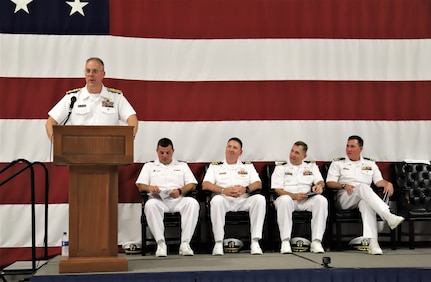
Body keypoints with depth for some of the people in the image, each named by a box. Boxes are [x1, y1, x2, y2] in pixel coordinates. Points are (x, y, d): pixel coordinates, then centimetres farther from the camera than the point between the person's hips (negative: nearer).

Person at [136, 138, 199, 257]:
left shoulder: (182, 166, 27)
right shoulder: (149, 166, 26)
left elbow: (192, 184, 12)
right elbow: (140, 185, 12)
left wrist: (180, 191, -9)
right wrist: (149, 188, -12)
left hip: (178, 199, 1)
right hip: (158, 199, 0)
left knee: (193, 203, -34)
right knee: (150, 205, -38)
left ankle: (185, 243, -36)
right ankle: (161, 244, -38)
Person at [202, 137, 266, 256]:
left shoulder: (248, 166, 25)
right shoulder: (215, 166, 20)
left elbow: (258, 184, 10)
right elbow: (205, 185, 5)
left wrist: (245, 189, -12)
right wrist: (224, 190, -13)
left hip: (243, 200, 1)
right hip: (224, 200, -1)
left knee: (260, 198, -30)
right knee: (217, 200, -37)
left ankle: (255, 241, -31)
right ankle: (218, 243, -33)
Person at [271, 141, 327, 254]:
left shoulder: (311, 166, 24)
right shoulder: (281, 168, 16)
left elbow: (321, 181, 10)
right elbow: (278, 190, 3)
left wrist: (319, 186, -16)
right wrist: (294, 196, -15)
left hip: (307, 200, 2)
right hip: (289, 199, -2)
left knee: (321, 200, -31)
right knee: (284, 200, -38)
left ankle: (316, 241, -32)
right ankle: (285, 241, -36)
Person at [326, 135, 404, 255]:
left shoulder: (370, 164, 24)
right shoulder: (338, 163, 17)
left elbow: (379, 181, 13)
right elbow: (329, 183, 5)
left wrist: (388, 183, -10)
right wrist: (344, 185, -13)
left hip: (364, 197, 2)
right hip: (345, 198, -1)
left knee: (366, 203, -40)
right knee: (363, 186, -36)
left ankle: (373, 243, -55)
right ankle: (388, 216, -54)